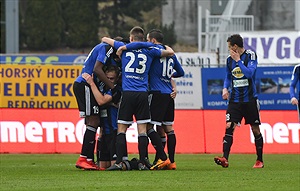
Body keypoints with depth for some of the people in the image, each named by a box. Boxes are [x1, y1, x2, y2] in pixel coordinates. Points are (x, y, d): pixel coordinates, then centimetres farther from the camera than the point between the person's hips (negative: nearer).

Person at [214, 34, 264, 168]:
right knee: (229, 127, -13)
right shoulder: (230, 59, 9)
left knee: (255, 129, 3)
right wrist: (225, 88, 3)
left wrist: (238, 60, -17)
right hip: (235, 99, 4)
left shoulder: (250, 55, -6)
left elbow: (249, 73, -20)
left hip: (250, 99, -3)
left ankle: (259, 160, 16)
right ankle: (225, 158, -20)